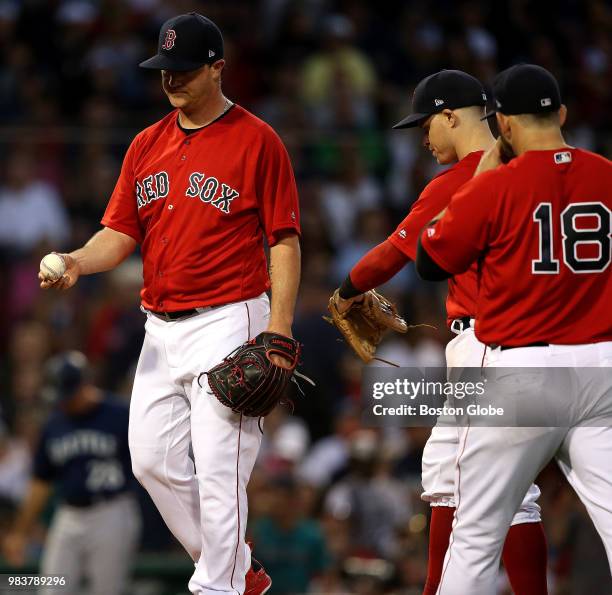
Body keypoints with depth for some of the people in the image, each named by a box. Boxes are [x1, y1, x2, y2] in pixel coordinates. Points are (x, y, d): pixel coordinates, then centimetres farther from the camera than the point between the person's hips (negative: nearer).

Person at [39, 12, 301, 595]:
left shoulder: (256, 141, -6)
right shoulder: (147, 145, 12)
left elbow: (283, 240, -8)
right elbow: (121, 231, 10)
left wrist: (279, 329, -16)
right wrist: (78, 261, -12)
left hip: (227, 324, -7)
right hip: (161, 327, 7)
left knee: (219, 471, -9)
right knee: (152, 460, 7)